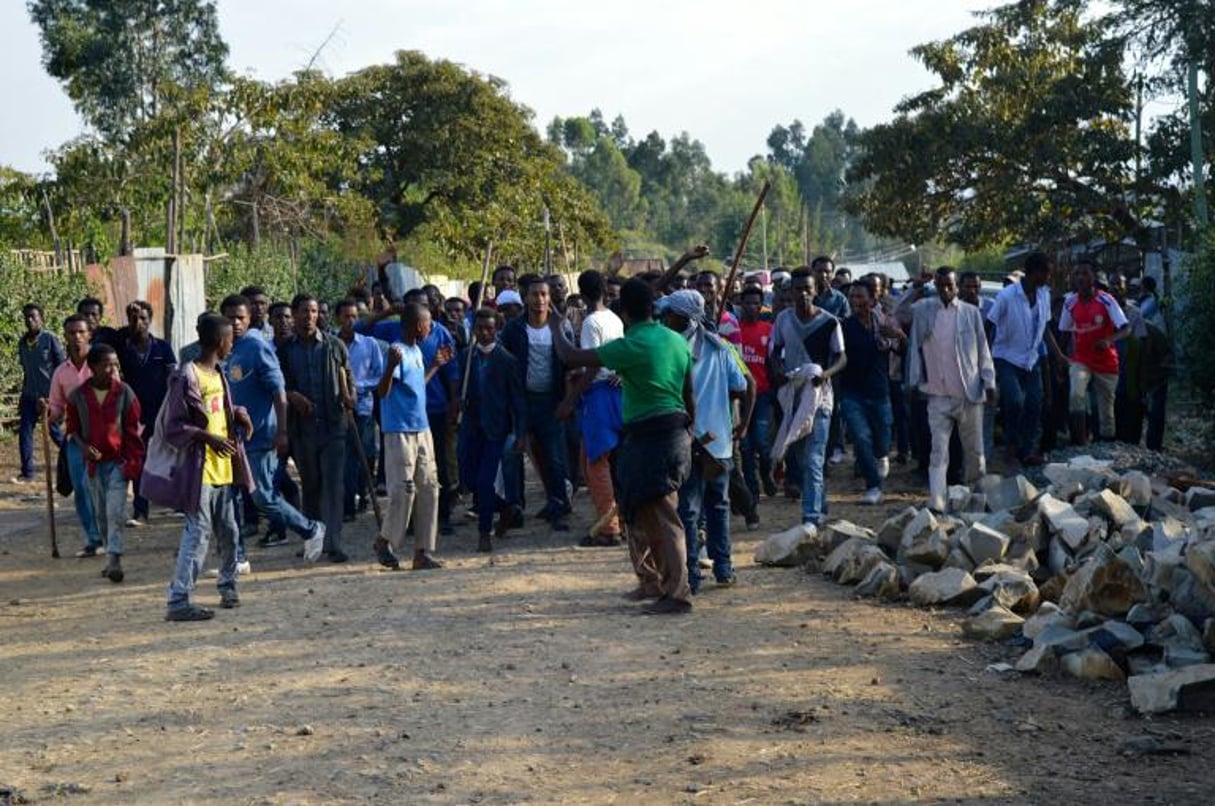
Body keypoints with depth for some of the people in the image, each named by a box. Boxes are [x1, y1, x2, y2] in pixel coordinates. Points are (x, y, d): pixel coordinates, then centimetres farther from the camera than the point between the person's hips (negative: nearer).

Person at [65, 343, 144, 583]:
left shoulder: (124, 393, -6)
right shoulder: (78, 396, -1)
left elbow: (133, 432, -2)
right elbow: (73, 428, 9)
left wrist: (133, 463, -7)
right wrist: (83, 447, -10)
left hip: (118, 462, -3)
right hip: (94, 463, 3)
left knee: (115, 512, -13)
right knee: (101, 513, 11)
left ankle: (115, 559, -13)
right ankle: (111, 557, 23)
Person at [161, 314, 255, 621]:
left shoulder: (218, 375, 14)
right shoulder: (186, 377, -13)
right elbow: (172, 428, -15)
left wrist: (239, 415, 4)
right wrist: (207, 437, -26)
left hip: (224, 469, 9)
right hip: (200, 469, -9)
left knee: (228, 531, 16)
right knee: (197, 534, -10)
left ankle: (228, 587, 33)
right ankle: (178, 601, -9)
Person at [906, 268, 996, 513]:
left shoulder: (971, 313, 2)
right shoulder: (922, 310, 2)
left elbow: (983, 349, 5)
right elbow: (915, 346, 6)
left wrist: (989, 382, 0)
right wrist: (914, 380, 1)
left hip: (969, 393, 1)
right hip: (938, 394, -1)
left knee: (974, 450, 11)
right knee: (939, 451, -6)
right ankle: (936, 503, -12)